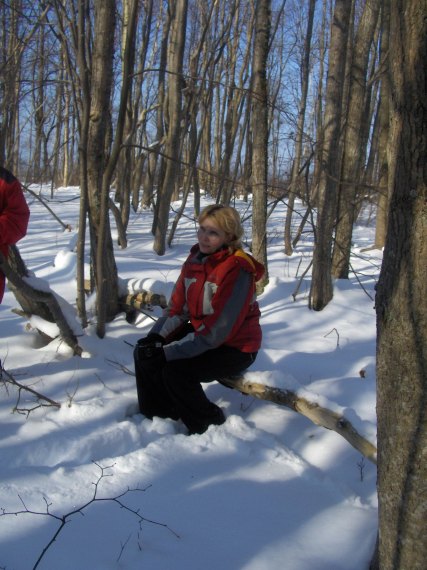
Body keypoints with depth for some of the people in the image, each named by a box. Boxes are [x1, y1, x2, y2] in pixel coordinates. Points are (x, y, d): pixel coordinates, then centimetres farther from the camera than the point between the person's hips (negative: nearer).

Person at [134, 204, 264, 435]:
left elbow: (217, 330, -28)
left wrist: (168, 352, -28)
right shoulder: (196, 258, -2)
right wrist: (156, 336, -16)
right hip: (200, 333, 8)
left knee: (176, 371, -25)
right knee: (144, 353, -4)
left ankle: (211, 426, 0)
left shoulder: (237, 270, -25)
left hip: (234, 347, -7)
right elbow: (177, 307, 2)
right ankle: (155, 415, 14)